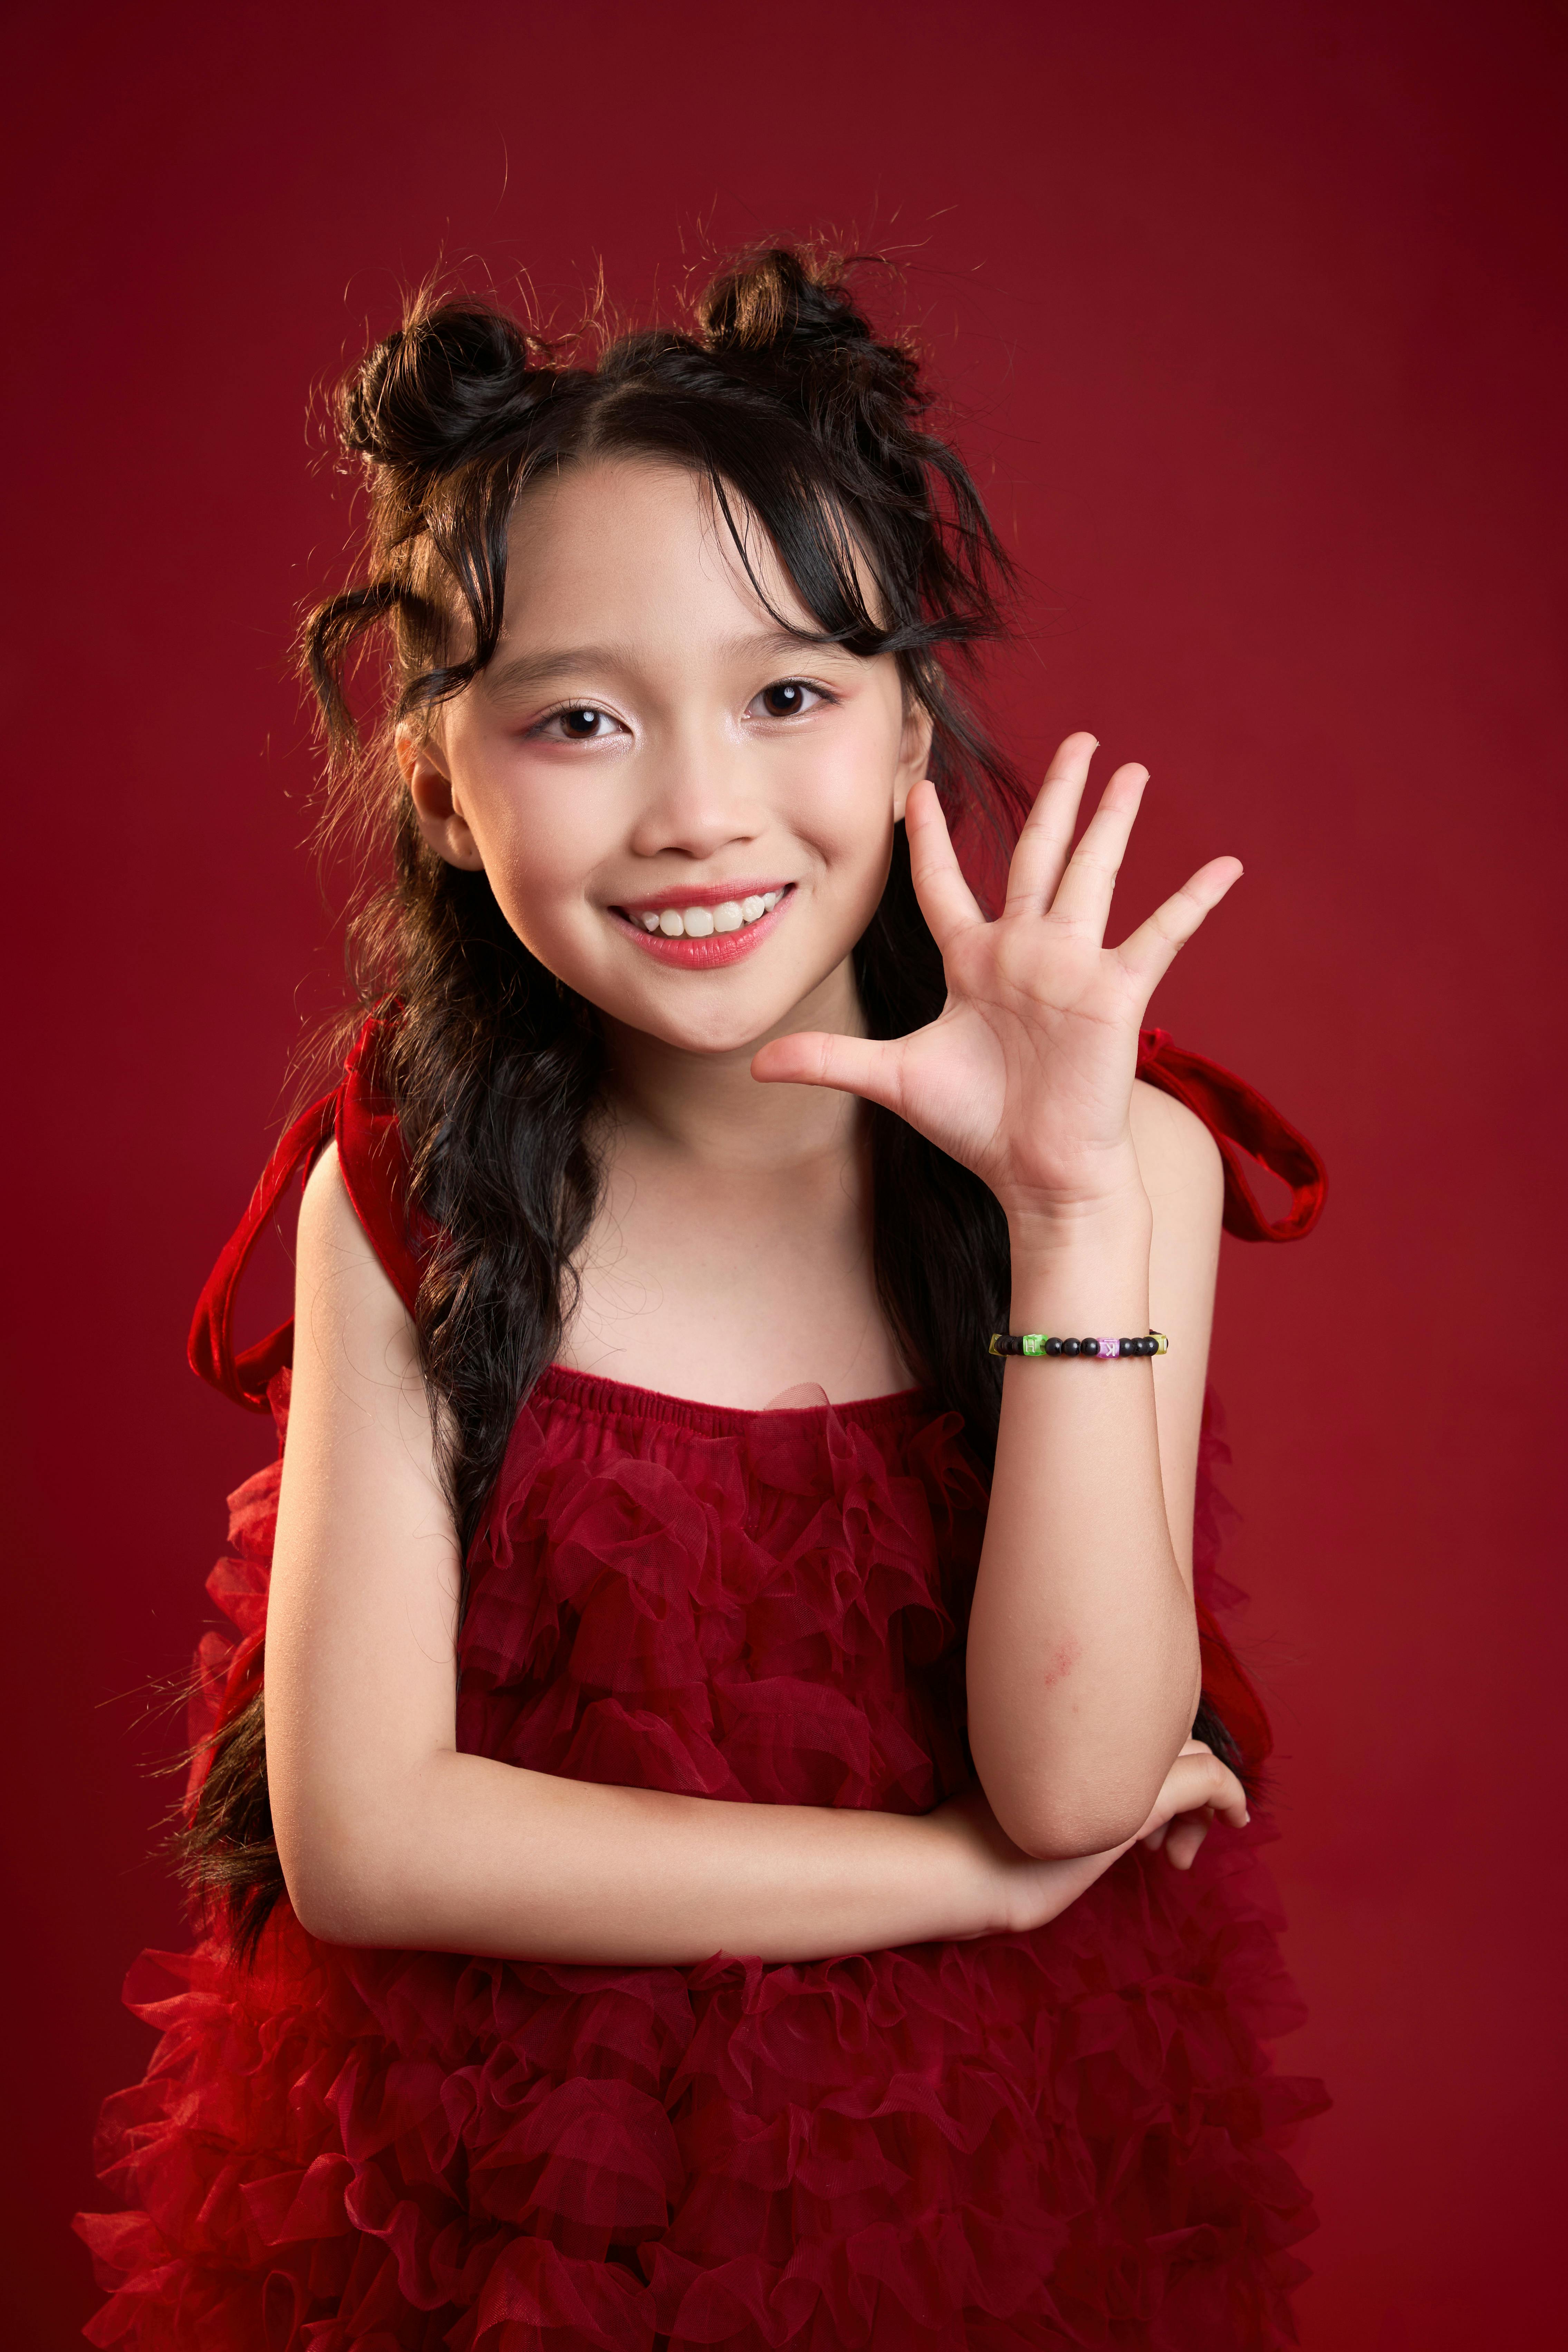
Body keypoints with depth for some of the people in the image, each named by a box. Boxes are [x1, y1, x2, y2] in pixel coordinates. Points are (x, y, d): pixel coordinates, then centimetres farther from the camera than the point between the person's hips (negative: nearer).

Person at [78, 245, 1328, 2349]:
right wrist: (968, 1870, -17)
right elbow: (356, 1837, -16)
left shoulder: (1127, 1159, -13)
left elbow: (1074, 1779, -18)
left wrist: (1068, 1214, -27)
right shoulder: (405, 1198, -12)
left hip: (991, 2169, 0)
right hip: (501, 2166, 0)